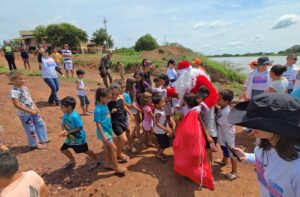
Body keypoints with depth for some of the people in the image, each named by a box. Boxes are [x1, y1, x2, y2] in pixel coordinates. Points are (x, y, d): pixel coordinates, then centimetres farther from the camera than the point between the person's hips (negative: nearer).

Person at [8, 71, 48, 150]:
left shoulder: (24, 87, 3)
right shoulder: (14, 91, -22)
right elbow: (17, 105, -24)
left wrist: (35, 108, 2)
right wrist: (30, 111, -22)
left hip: (33, 111, 8)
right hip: (24, 114, -8)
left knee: (40, 124, 17)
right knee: (31, 129, 8)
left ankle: (43, 139, 35)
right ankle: (34, 144, 29)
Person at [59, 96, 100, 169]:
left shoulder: (75, 116, -31)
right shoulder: (65, 115, -6)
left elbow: (79, 128, -27)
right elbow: (63, 125, 1)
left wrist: (68, 132, -28)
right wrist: (64, 130, -21)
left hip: (79, 138, -8)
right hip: (70, 138, 8)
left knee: (85, 151, 6)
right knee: (63, 149, 17)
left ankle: (97, 161, 28)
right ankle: (72, 161, 41)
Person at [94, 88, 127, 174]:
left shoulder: (105, 105, 0)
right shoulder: (98, 109, -24)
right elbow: (98, 123, -20)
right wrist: (103, 135, -19)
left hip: (108, 130, 8)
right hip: (104, 131, -8)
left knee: (107, 148, 19)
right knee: (113, 148, -1)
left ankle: (106, 164, 37)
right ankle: (117, 167, 13)